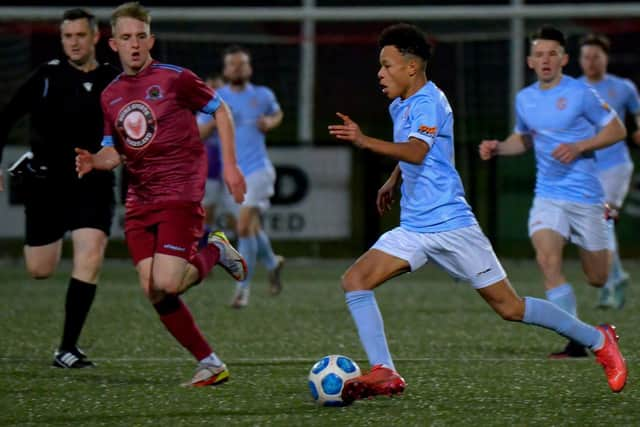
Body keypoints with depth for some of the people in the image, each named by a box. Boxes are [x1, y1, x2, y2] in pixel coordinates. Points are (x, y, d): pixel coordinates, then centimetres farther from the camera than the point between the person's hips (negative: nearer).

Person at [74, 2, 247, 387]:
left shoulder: (174, 79, -5)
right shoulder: (110, 96, 11)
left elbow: (221, 110, 5)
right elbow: (114, 153, 14)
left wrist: (231, 165, 0)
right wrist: (93, 162, -9)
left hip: (180, 195, -6)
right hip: (139, 203, 6)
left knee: (167, 284, -20)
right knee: (153, 292, -2)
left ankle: (215, 253, 12)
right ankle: (210, 365, 9)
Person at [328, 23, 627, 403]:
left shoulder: (428, 102, -14)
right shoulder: (400, 106, 14)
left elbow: (416, 152, -34)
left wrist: (365, 141, -45)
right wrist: (393, 181, 24)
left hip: (450, 224, -9)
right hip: (413, 229, 9)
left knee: (509, 307, -2)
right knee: (355, 280, -10)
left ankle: (598, 340, 14)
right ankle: (384, 374, -16)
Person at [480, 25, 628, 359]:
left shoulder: (580, 93, -9)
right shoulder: (524, 99, 7)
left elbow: (616, 130, -4)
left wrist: (579, 147, -16)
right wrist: (498, 148, 6)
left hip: (585, 196, -3)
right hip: (548, 195, 4)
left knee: (597, 279, 4)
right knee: (547, 259, -22)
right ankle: (576, 342, -17)